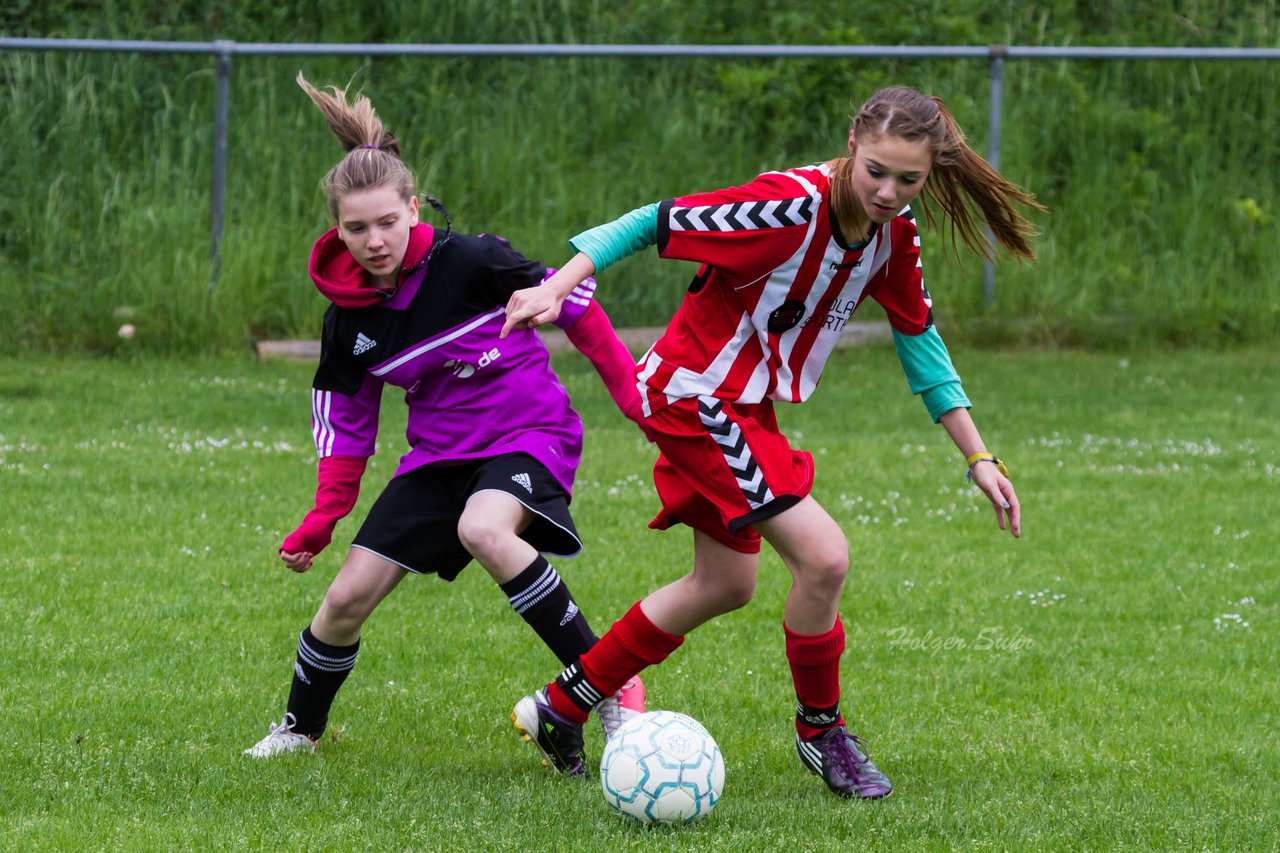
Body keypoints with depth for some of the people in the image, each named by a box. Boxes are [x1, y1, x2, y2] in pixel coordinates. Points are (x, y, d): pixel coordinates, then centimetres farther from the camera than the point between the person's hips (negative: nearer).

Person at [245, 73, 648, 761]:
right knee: (347, 598, 1)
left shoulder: (469, 262, -19)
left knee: (482, 530, -38)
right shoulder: (348, 314, -5)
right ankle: (300, 728, 29)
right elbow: (345, 418, 9)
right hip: (439, 452, 5)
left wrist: (631, 393, -3)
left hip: (530, 433, -5)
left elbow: (573, 303, -6)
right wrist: (323, 519, 4)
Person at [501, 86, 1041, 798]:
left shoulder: (894, 232, -5)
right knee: (824, 557, -16)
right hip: (695, 394, -9)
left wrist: (979, 458, 7)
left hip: (746, 406, 9)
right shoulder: (791, 207, -29)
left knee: (726, 586, 20)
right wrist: (557, 289, -33)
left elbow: (918, 336, 7)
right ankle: (822, 731, 8)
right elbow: (653, 224, -25)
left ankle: (560, 709, 33)